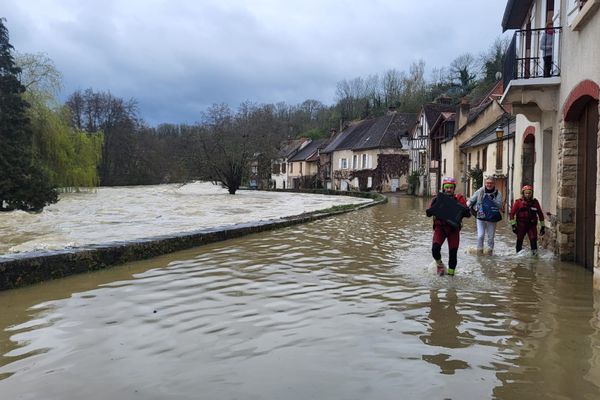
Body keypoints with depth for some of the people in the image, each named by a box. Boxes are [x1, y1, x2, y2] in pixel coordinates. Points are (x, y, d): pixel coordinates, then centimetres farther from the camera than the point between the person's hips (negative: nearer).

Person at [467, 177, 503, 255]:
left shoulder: (497, 193, -1)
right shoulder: (480, 191, -2)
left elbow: (500, 206, -9)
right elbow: (471, 200, 3)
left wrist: (493, 199, -21)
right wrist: (467, 206, -14)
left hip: (492, 219, 1)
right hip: (481, 217, -1)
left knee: (491, 237, 10)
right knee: (480, 236, -10)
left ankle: (490, 251, 26)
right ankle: (479, 251, 6)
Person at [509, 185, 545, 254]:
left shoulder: (535, 202, 3)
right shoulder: (518, 202, -3)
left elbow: (540, 214, 10)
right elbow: (512, 213, -3)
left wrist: (542, 226, 10)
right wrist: (513, 224, -9)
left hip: (532, 224, 1)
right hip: (521, 224, -1)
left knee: (533, 239, -13)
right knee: (519, 240, 10)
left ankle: (534, 252, -10)